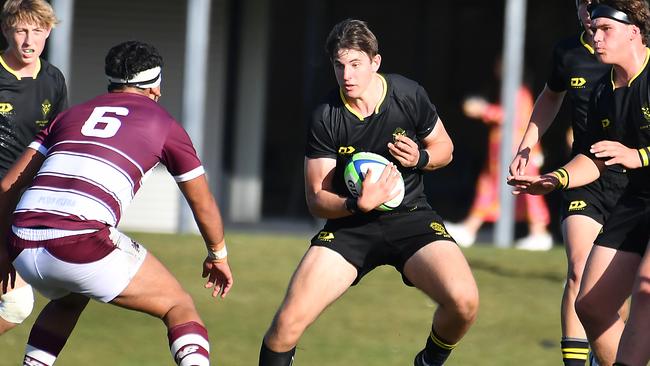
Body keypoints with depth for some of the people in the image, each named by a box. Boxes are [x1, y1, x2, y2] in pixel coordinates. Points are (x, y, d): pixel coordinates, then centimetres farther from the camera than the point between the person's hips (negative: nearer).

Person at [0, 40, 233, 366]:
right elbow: (203, 204, 24)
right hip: (83, 243, -5)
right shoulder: (163, 123, 16)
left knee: (69, 300, 38)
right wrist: (218, 255, 41)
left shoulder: (71, 115, 26)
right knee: (180, 307, 10)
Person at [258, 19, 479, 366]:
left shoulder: (408, 95, -8)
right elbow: (316, 199, -8)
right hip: (349, 225, -1)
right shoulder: (326, 118, -12)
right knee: (287, 322, -20)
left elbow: (444, 147, 9)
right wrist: (358, 205, -29)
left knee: (464, 301, -24)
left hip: (410, 217, 1)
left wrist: (420, 158, -14)